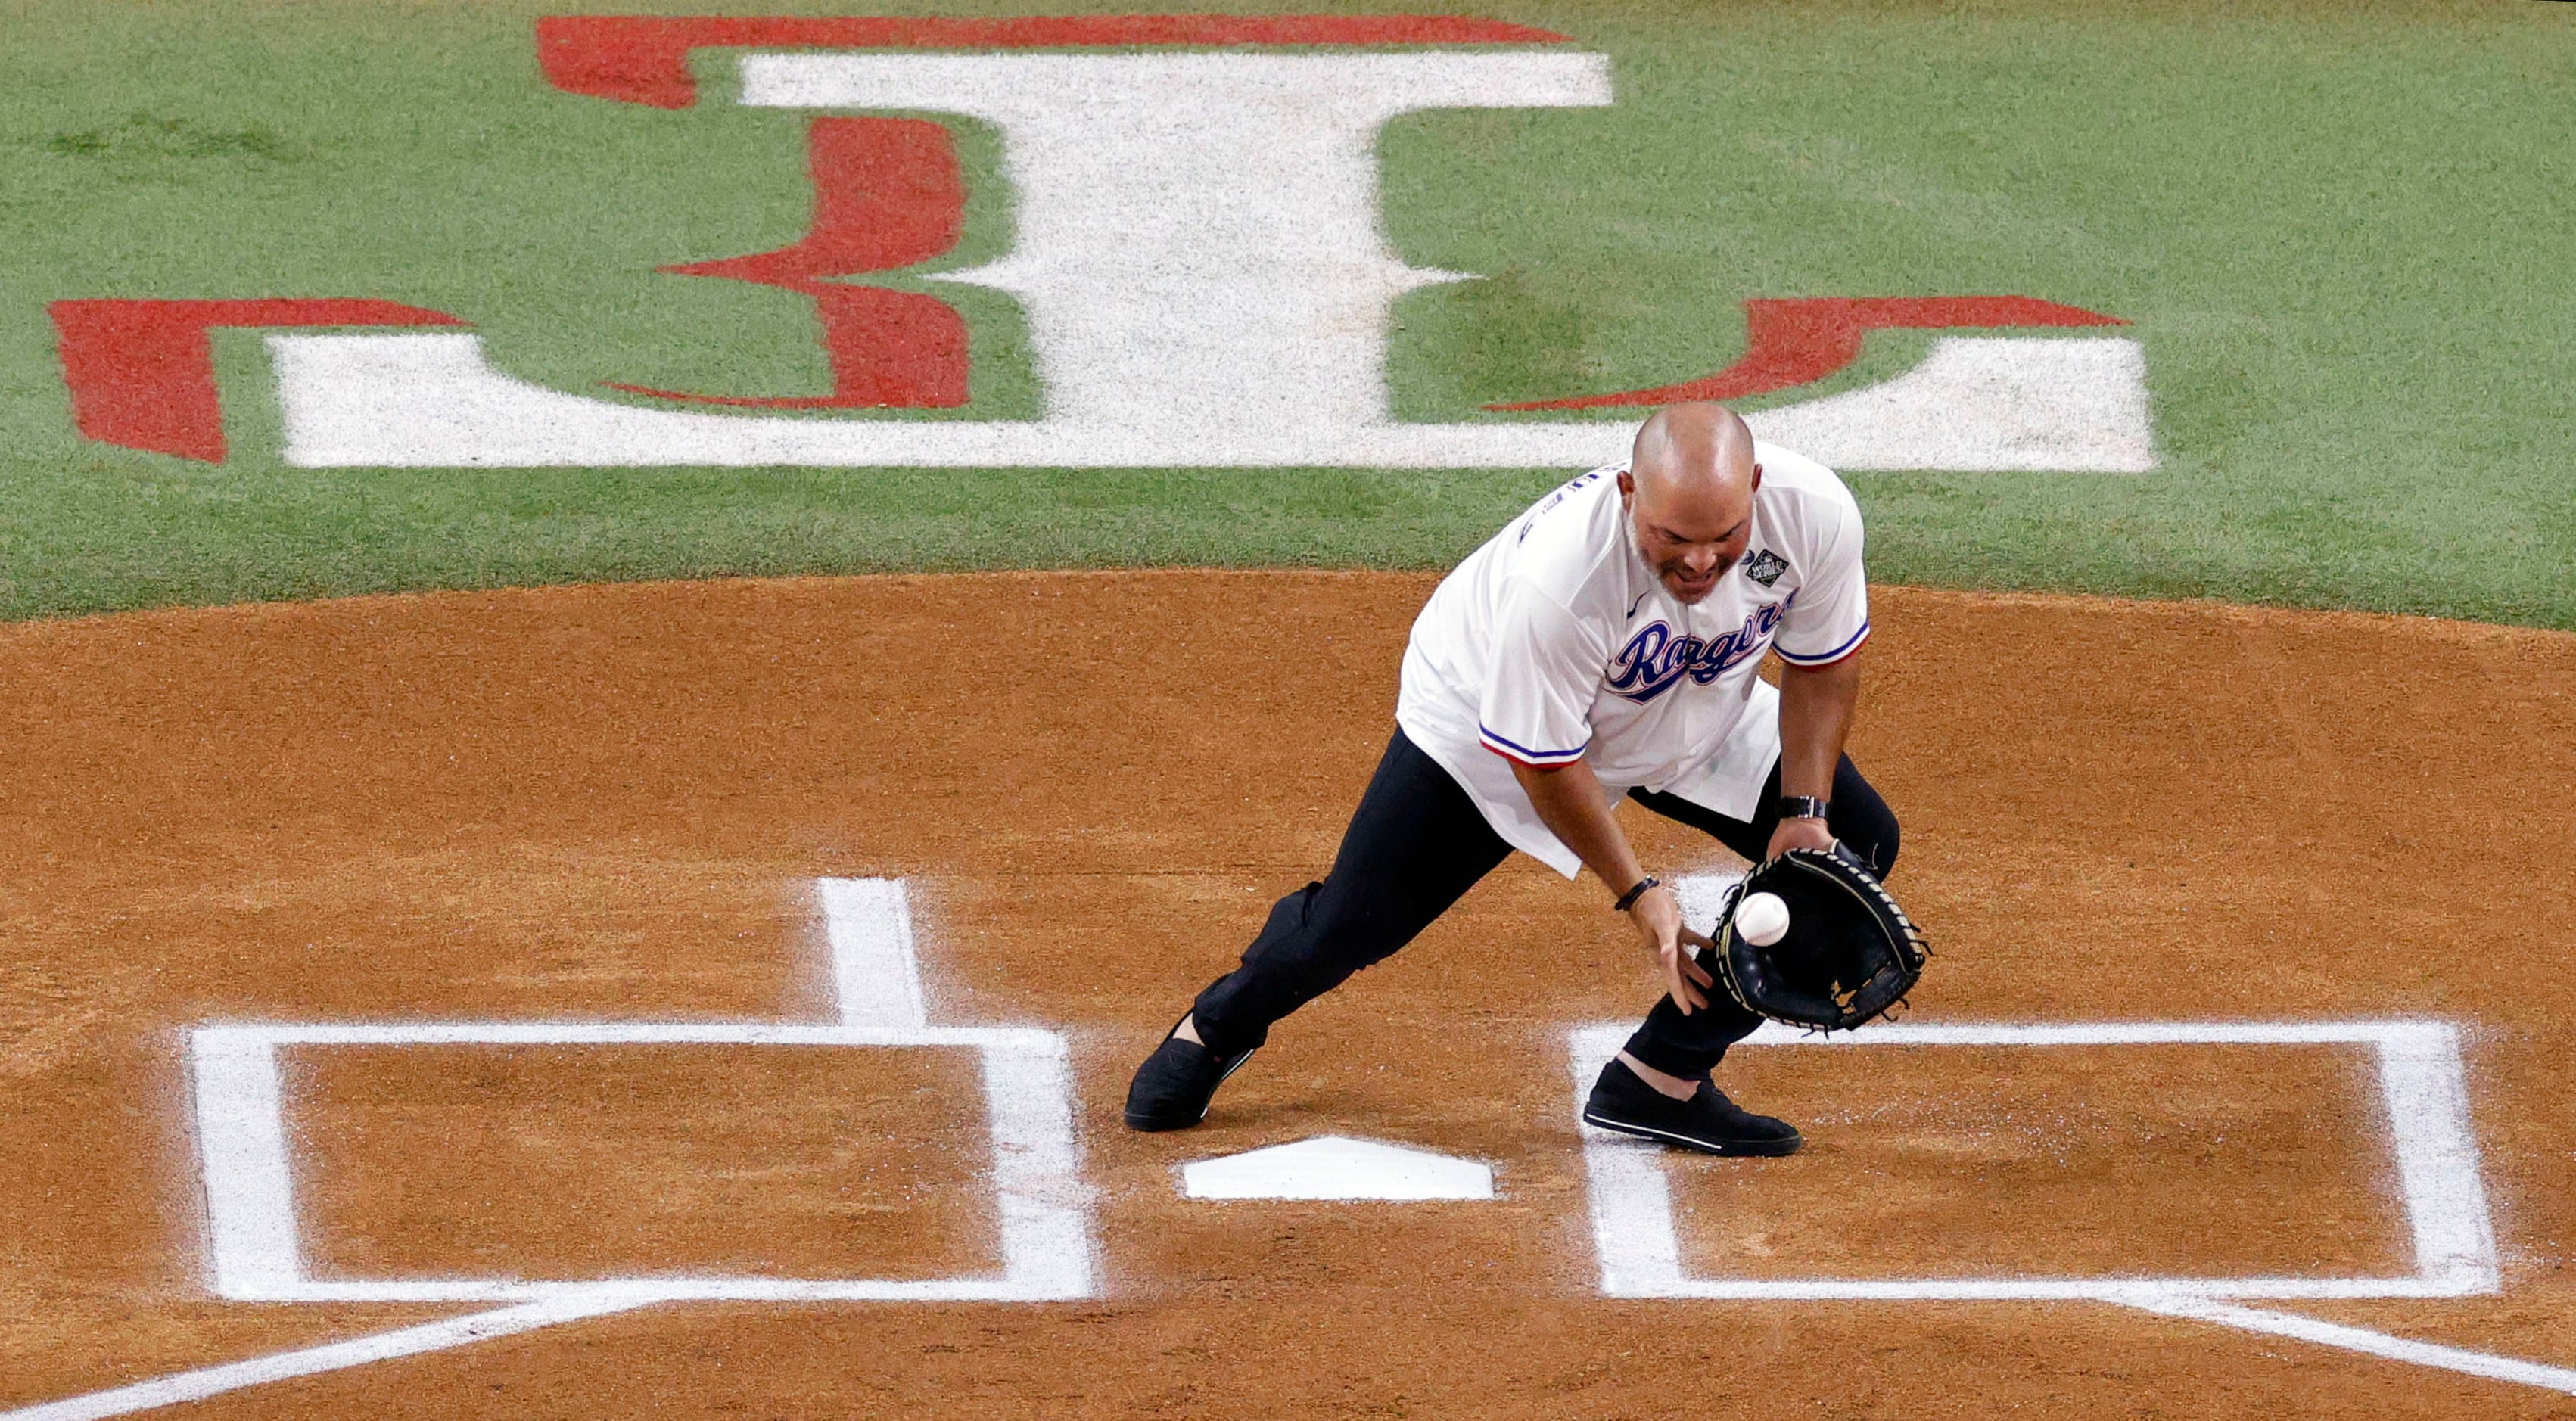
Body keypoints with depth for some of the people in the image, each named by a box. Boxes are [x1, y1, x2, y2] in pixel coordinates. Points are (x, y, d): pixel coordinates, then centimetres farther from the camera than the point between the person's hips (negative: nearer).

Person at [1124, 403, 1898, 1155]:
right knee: (1354, 923, -5)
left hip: (1699, 717, 5)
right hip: (1487, 714, -5)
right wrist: (1636, 892, -26)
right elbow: (1543, 760, -29)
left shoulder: (1813, 513, -32)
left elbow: (1824, 663, -10)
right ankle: (1217, 1028, 31)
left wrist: (1804, 810, -18)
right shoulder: (1557, 577, -44)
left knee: (1858, 840, -8)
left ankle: (1662, 1078, 0)